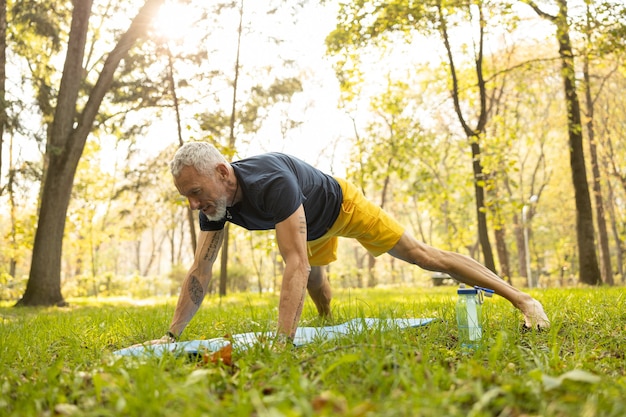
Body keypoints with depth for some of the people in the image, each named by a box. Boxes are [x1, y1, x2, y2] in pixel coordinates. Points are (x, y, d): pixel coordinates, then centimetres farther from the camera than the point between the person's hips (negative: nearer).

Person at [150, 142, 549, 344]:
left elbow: (297, 262, -53)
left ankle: (522, 297, 3)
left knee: (423, 255, -6)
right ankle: (329, 322, 66)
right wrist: (171, 335, -23)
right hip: (315, 228, 7)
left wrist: (283, 341, -58)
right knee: (316, 284, 30)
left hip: (341, 205, -7)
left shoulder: (272, 182, -47)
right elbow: (200, 272, -18)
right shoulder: (215, 202, -23)